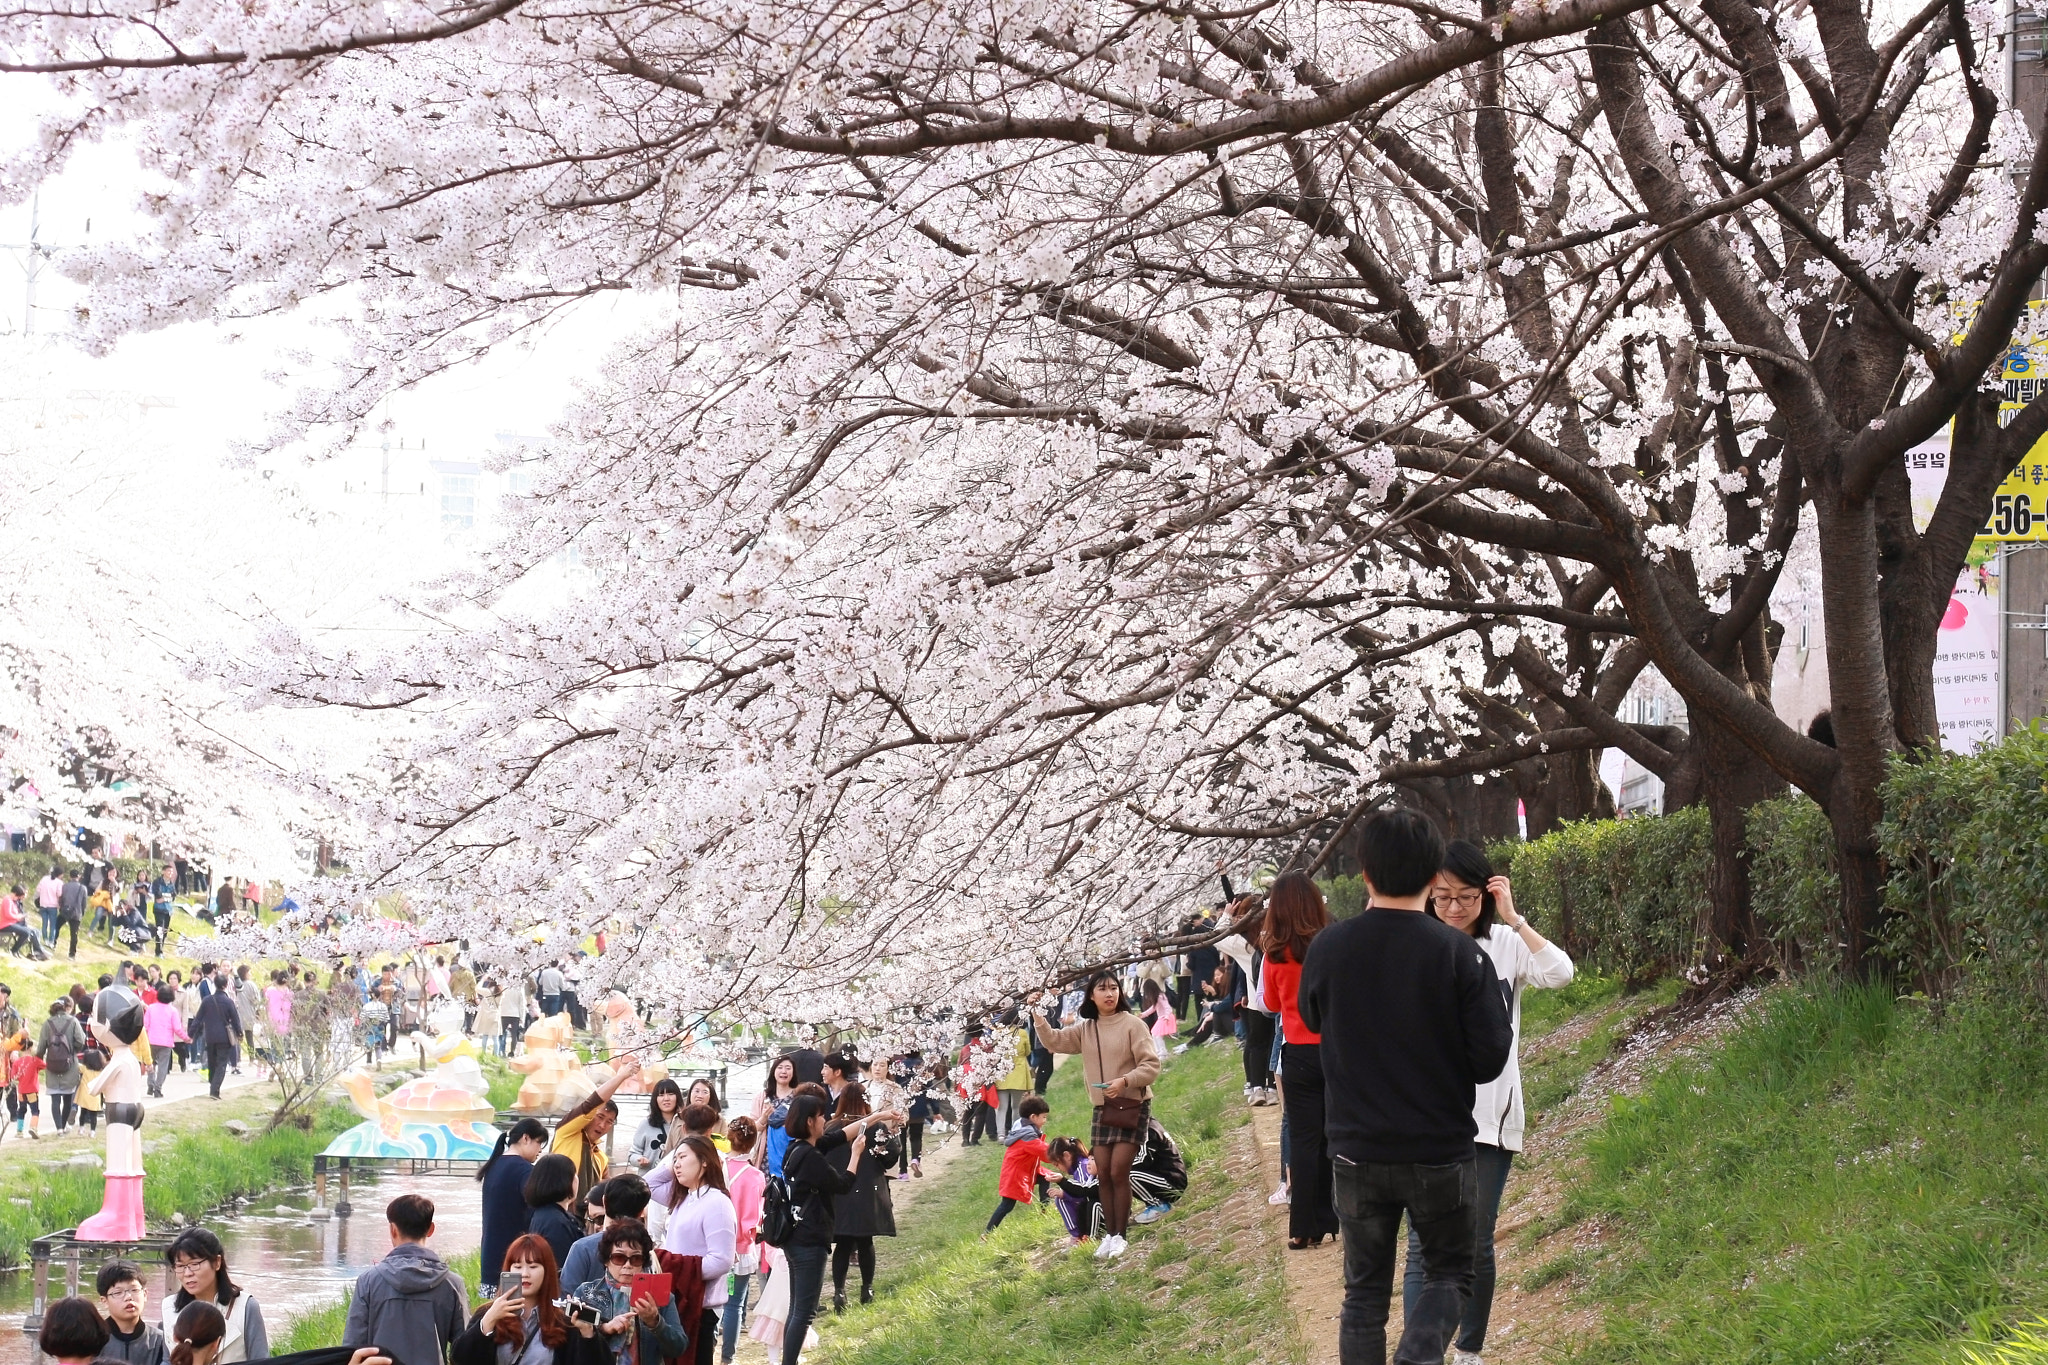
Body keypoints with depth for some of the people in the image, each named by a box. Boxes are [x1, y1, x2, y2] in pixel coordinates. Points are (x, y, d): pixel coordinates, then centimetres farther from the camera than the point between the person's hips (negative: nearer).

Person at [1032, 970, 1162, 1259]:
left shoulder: (1132, 1024, -8)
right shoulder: (1085, 1029, 8)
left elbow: (1151, 1066, -12)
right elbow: (1053, 1041, 8)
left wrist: (1125, 1081, -26)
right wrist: (1039, 1017, -7)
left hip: (1132, 1106, -5)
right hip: (1102, 1108, 6)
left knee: (1118, 1172, -10)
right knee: (1103, 1175, 5)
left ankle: (1120, 1235, -2)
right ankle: (1108, 1234, 13)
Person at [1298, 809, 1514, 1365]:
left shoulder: (1328, 948, -6)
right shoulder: (1460, 953, -14)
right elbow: (1491, 1058, -11)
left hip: (1357, 1151, 2)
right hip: (1441, 1152, -2)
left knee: (1364, 1289, 14)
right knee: (1449, 1274, 14)